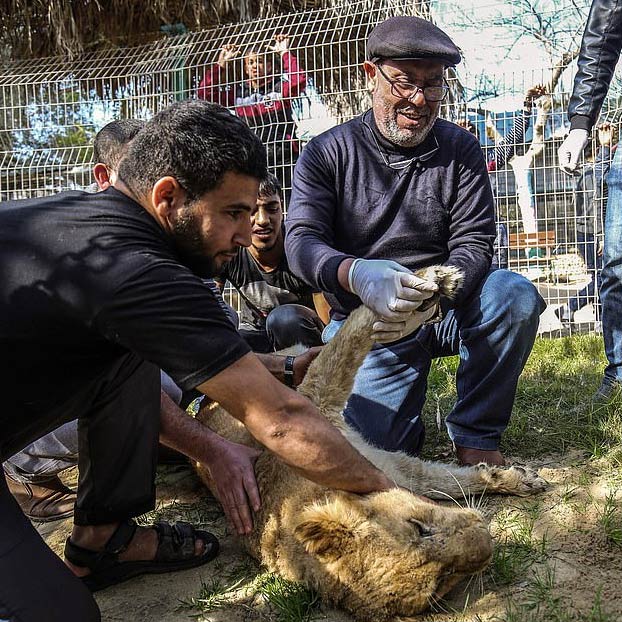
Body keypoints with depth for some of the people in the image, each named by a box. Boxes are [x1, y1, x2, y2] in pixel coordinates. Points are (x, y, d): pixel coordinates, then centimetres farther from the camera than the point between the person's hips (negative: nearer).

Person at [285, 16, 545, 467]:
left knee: (516, 296, -28)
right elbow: (302, 241, -15)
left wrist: (430, 297, -31)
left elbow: (474, 244, -8)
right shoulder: (329, 153, -3)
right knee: (370, 441, -18)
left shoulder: (460, 150, 1)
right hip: (366, 319, -1)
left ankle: (476, 435, -8)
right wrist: (356, 274, -39)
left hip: (444, 310, 2)